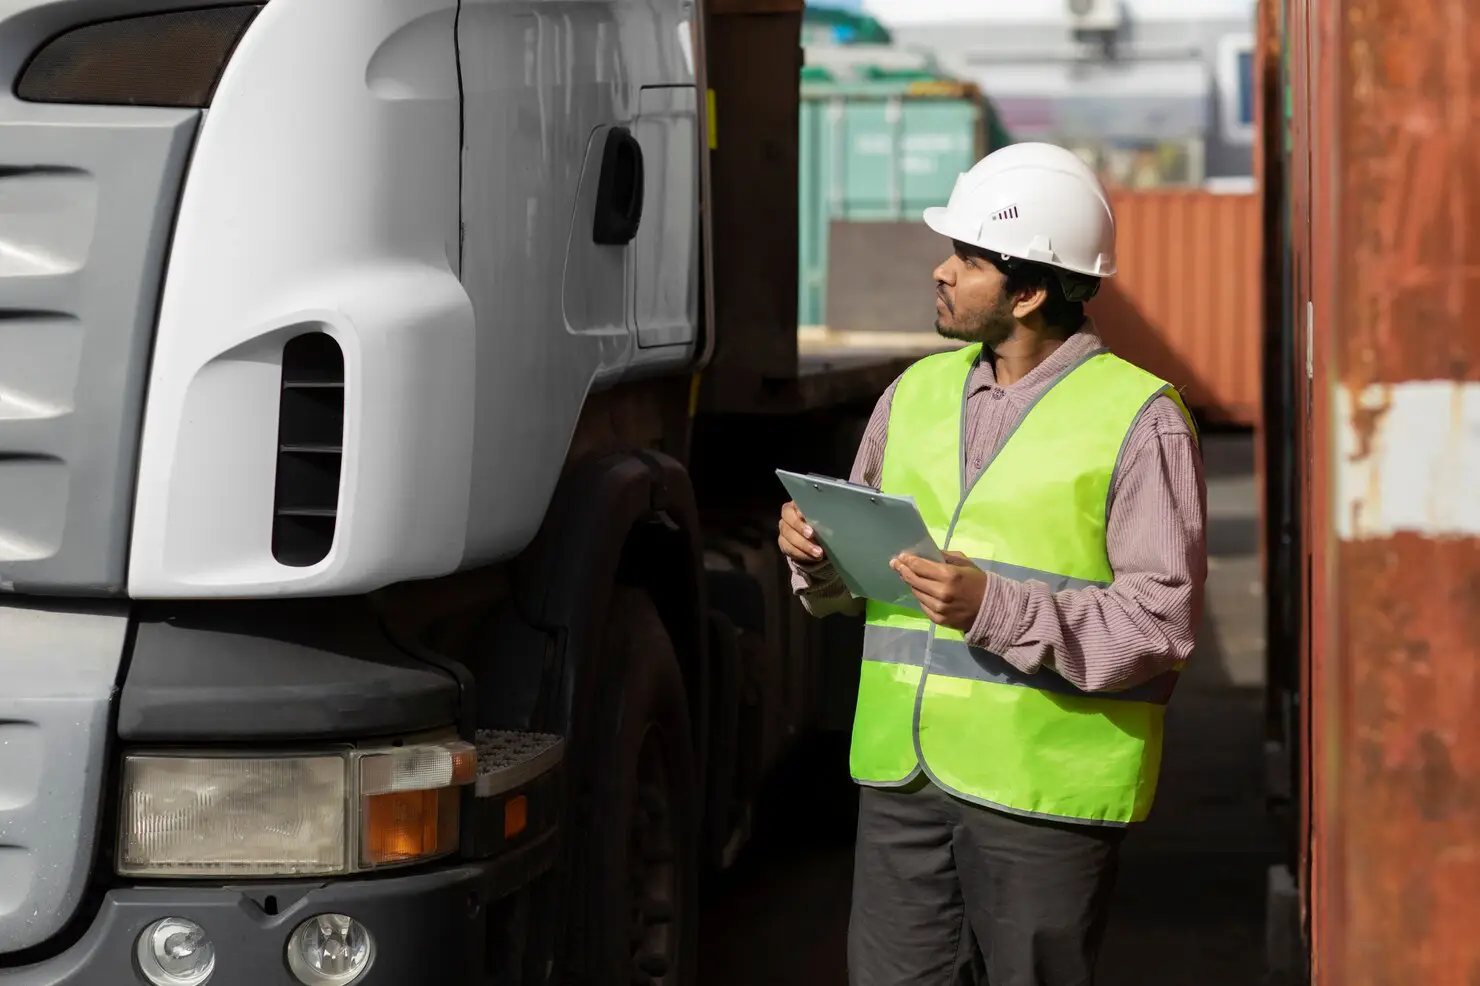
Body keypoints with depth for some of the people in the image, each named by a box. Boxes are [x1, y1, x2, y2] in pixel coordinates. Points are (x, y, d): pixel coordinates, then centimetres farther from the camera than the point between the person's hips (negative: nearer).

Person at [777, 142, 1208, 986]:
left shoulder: (1139, 419, -6)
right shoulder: (918, 392, 14)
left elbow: (1163, 620, -13)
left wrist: (997, 611, -23)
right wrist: (818, 551, -3)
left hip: (1046, 783, -5)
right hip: (903, 769, 5)